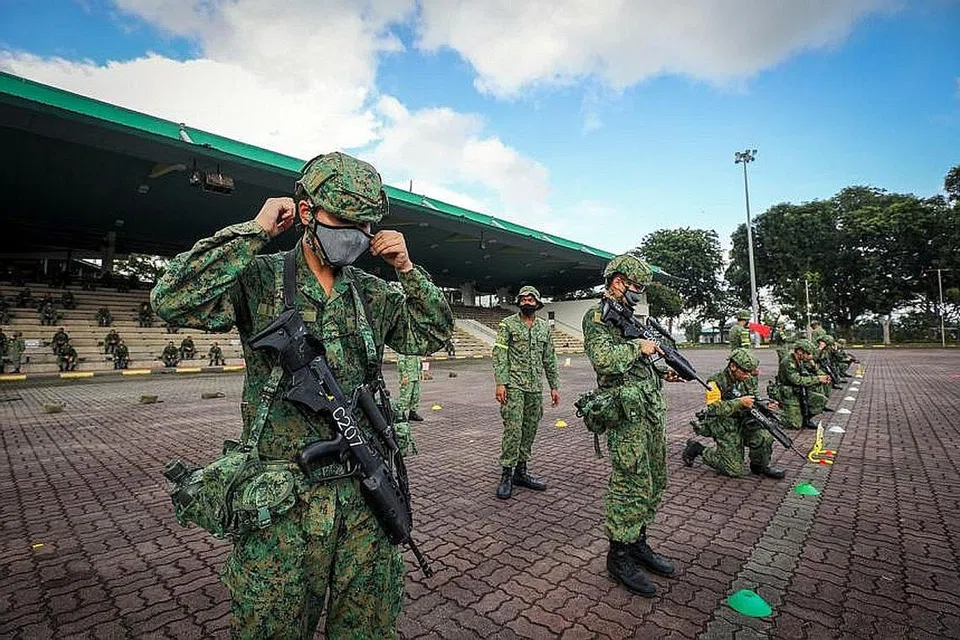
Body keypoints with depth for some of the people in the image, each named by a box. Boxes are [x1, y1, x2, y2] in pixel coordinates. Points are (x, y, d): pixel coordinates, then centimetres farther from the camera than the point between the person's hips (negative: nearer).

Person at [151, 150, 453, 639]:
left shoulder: (374, 292, 7)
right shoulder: (259, 279, -5)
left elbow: (432, 335, 9)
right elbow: (172, 301, -18)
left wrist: (406, 269, -1)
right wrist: (254, 232, -15)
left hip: (366, 496, 4)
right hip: (285, 503, -3)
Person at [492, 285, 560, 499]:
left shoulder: (544, 327, 12)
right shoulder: (507, 324, -2)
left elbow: (550, 359, 15)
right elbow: (499, 355, -8)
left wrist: (554, 386, 11)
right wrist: (500, 383, -17)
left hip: (535, 387, 5)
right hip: (514, 385, -5)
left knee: (530, 430, 9)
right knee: (513, 429, -8)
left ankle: (521, 472, 21)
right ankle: (506, 475, 3)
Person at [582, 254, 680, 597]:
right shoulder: (596, 317, -9)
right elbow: (604, 360, -25)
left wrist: (663, 372, 10)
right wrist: (639, 348, -14)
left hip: (653, 410, 10)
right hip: (628, 414, -10)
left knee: (655, 482, 16)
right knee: (632, 485, -3)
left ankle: (637, 542, 31)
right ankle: (619, 555, 13)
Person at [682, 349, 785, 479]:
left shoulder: (748, 380, 1)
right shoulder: (716, 381, -19)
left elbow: (754, 403, 13)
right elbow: (714, 408, -27)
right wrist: (740, 402, -32)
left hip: (743, 422, 6)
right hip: (723, 428, -6)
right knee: (735, 470, -6)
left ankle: (760, 466, 10)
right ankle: (697, 449, 14)